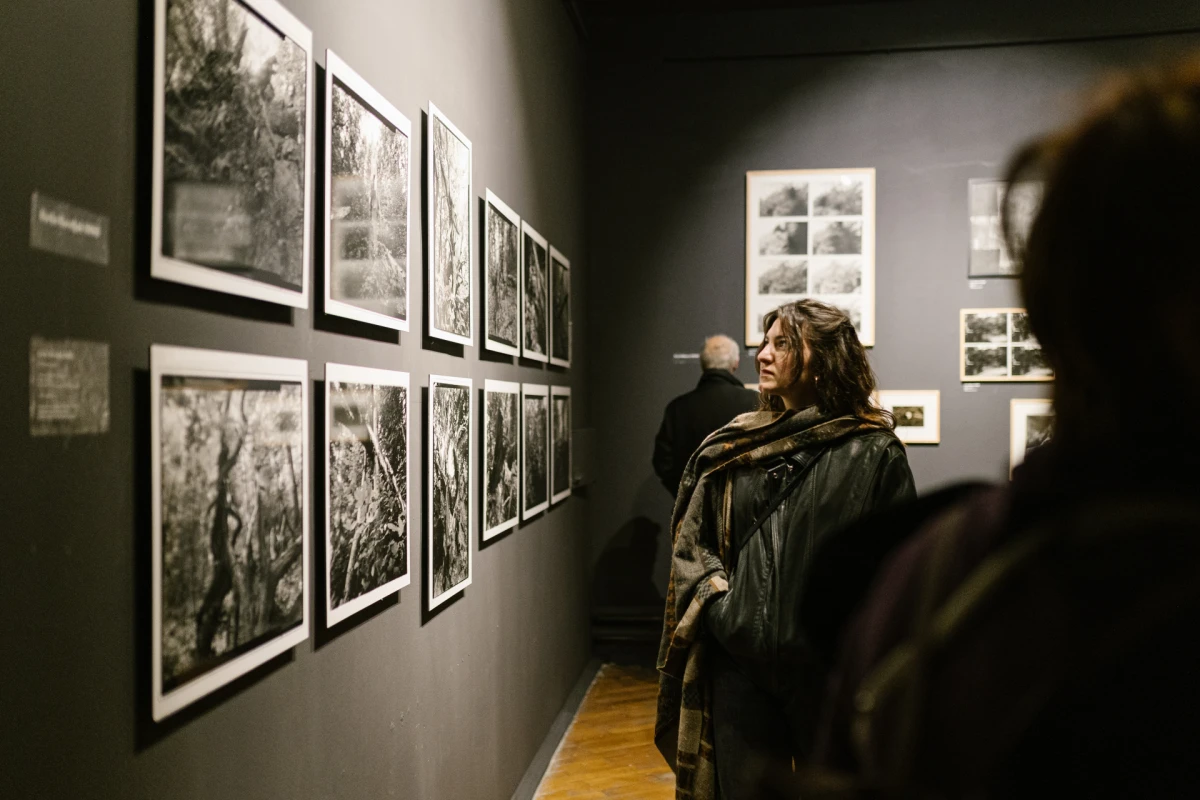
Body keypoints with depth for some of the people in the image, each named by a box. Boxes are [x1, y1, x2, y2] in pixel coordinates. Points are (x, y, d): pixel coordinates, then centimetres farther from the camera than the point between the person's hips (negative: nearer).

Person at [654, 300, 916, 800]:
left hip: (830, 669, -3)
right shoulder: (729, 450, 6)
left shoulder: (872, 453, -5)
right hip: (740, 667, 3)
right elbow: (691, 541, 12)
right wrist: (719, 607, -2)